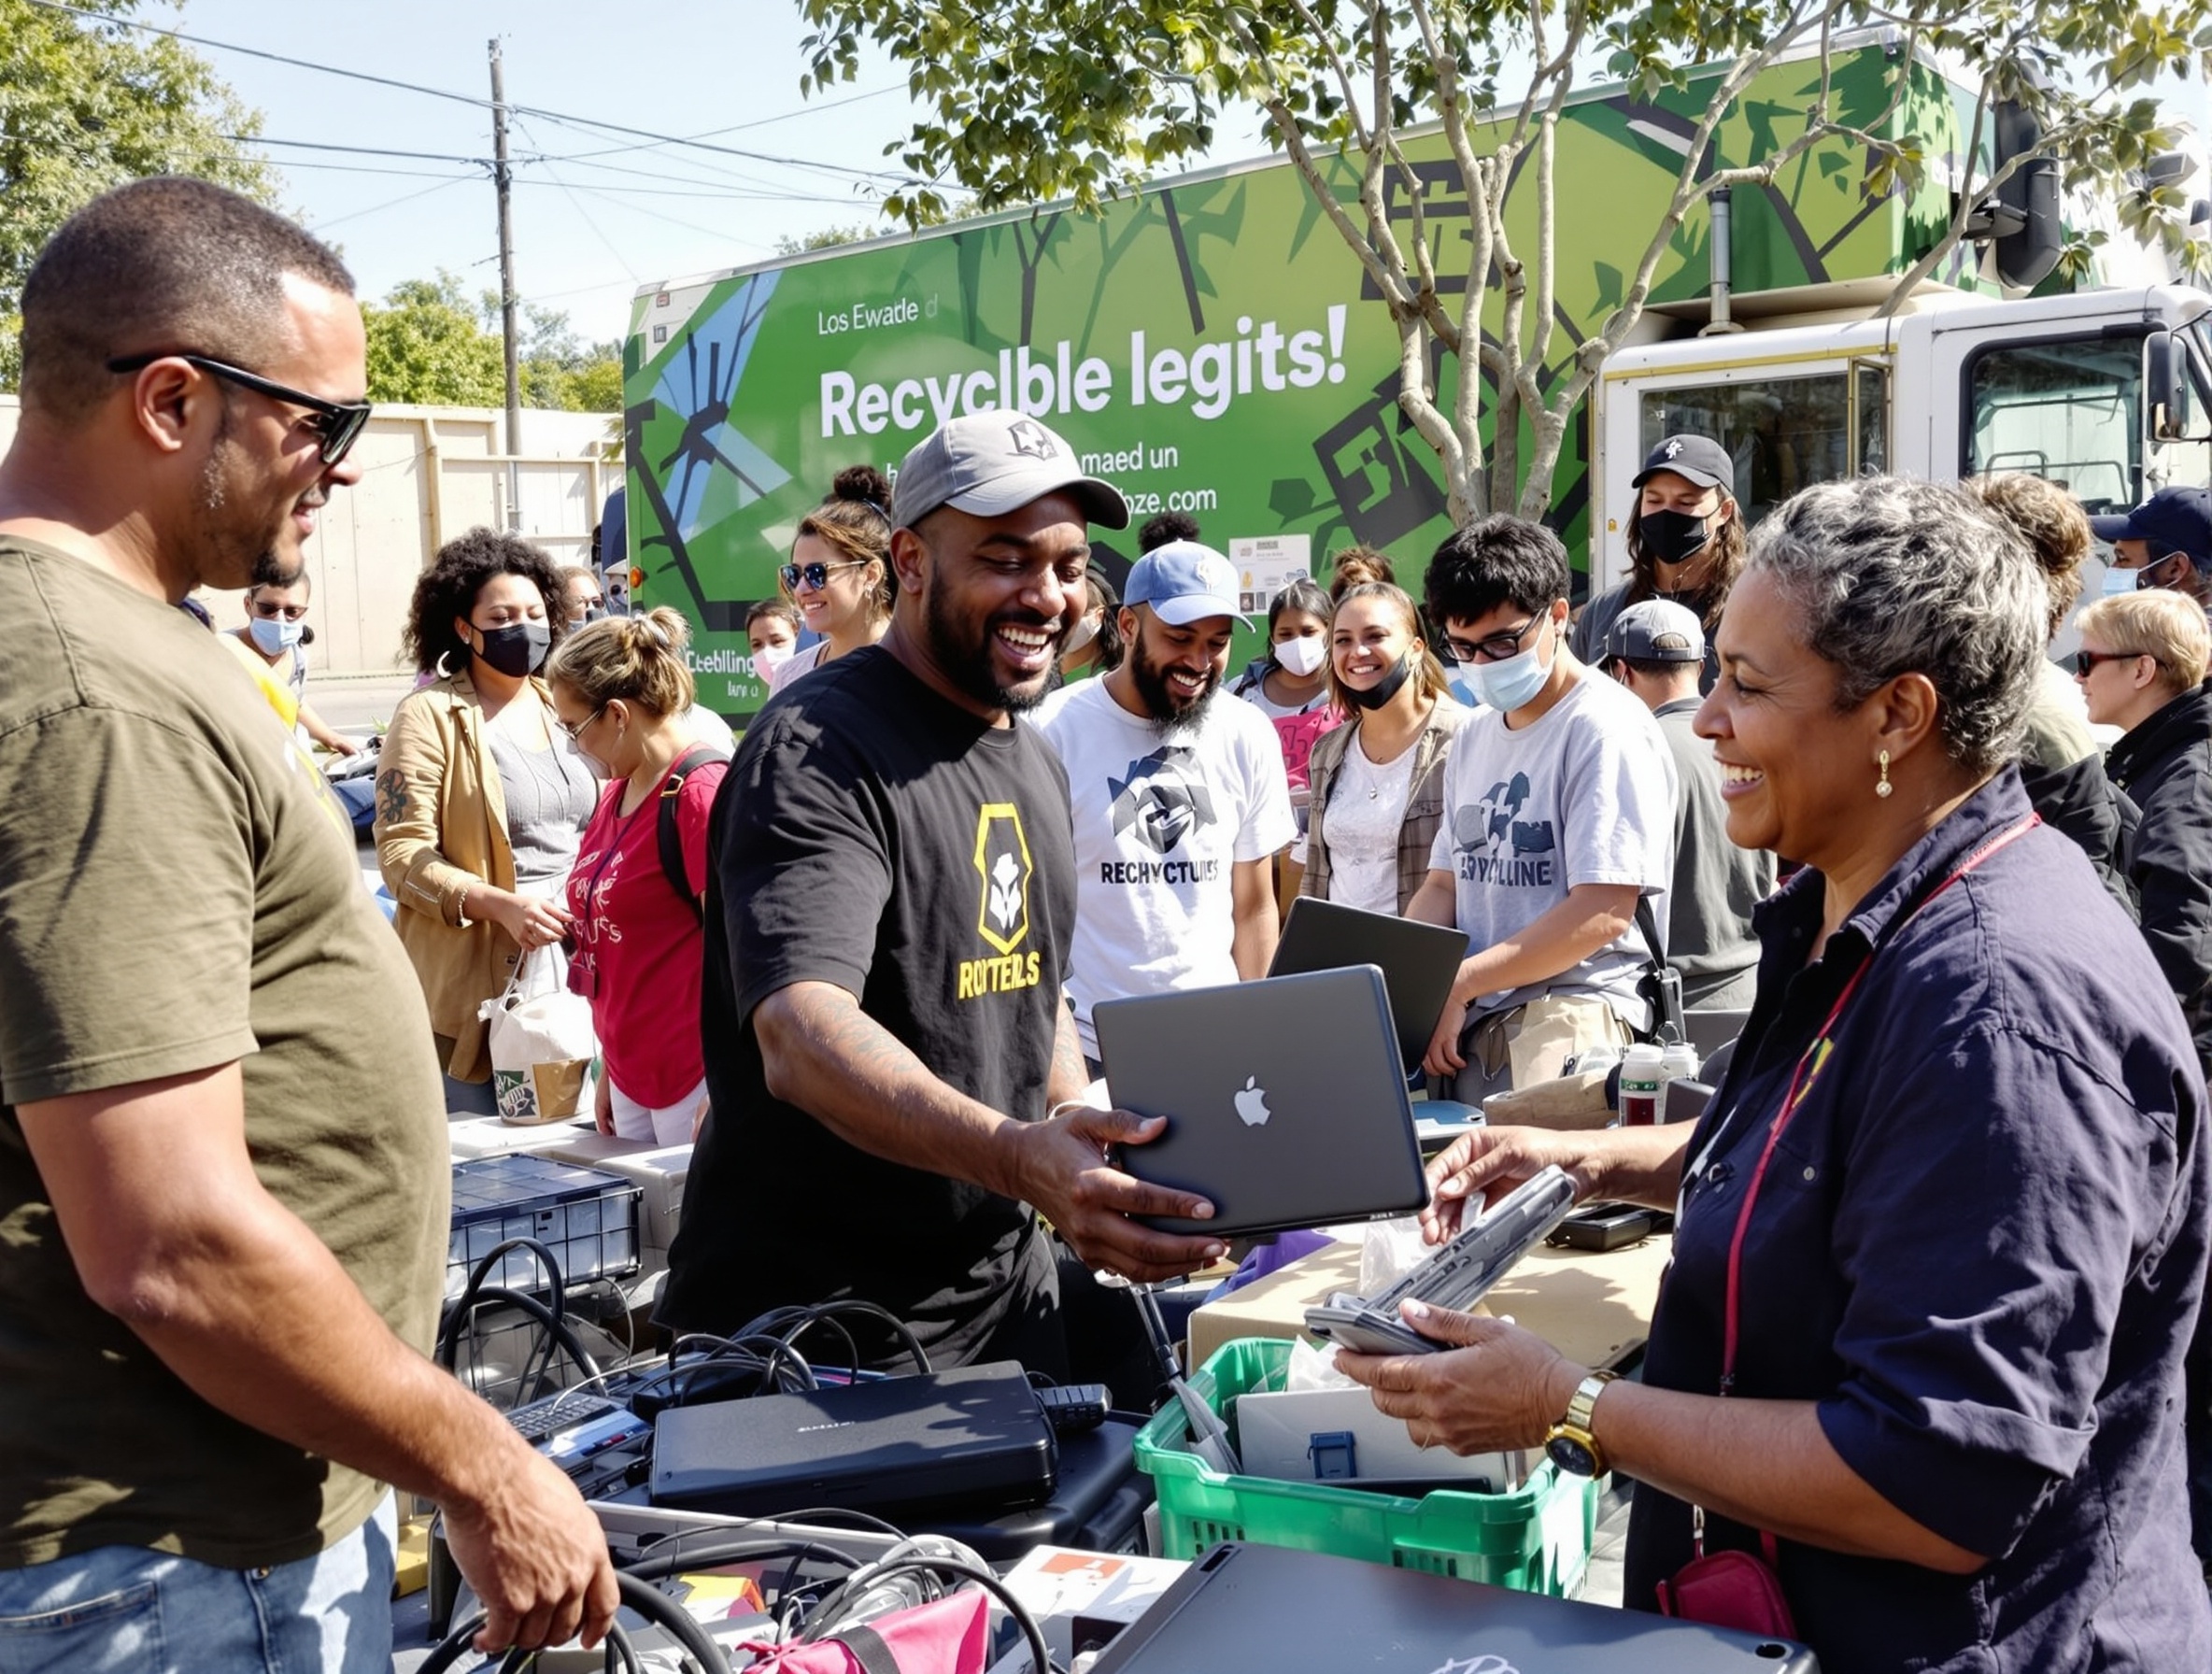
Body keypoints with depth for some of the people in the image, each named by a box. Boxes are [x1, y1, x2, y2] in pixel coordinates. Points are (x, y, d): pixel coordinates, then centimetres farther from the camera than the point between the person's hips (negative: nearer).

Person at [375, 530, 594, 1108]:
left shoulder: (560, 705, 11)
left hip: (574, 967, 5)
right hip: (477, 984, -5)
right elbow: (401, 854, -12)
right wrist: (501, 904, -23)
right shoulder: (429, 715, -6)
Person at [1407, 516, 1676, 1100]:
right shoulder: (1474, 735, 19)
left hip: (1574, 1013, -8)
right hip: (1468, 1023, 8)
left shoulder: (1608, 729, -6)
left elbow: (1602, 914, -14)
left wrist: (1458, 983, -11)